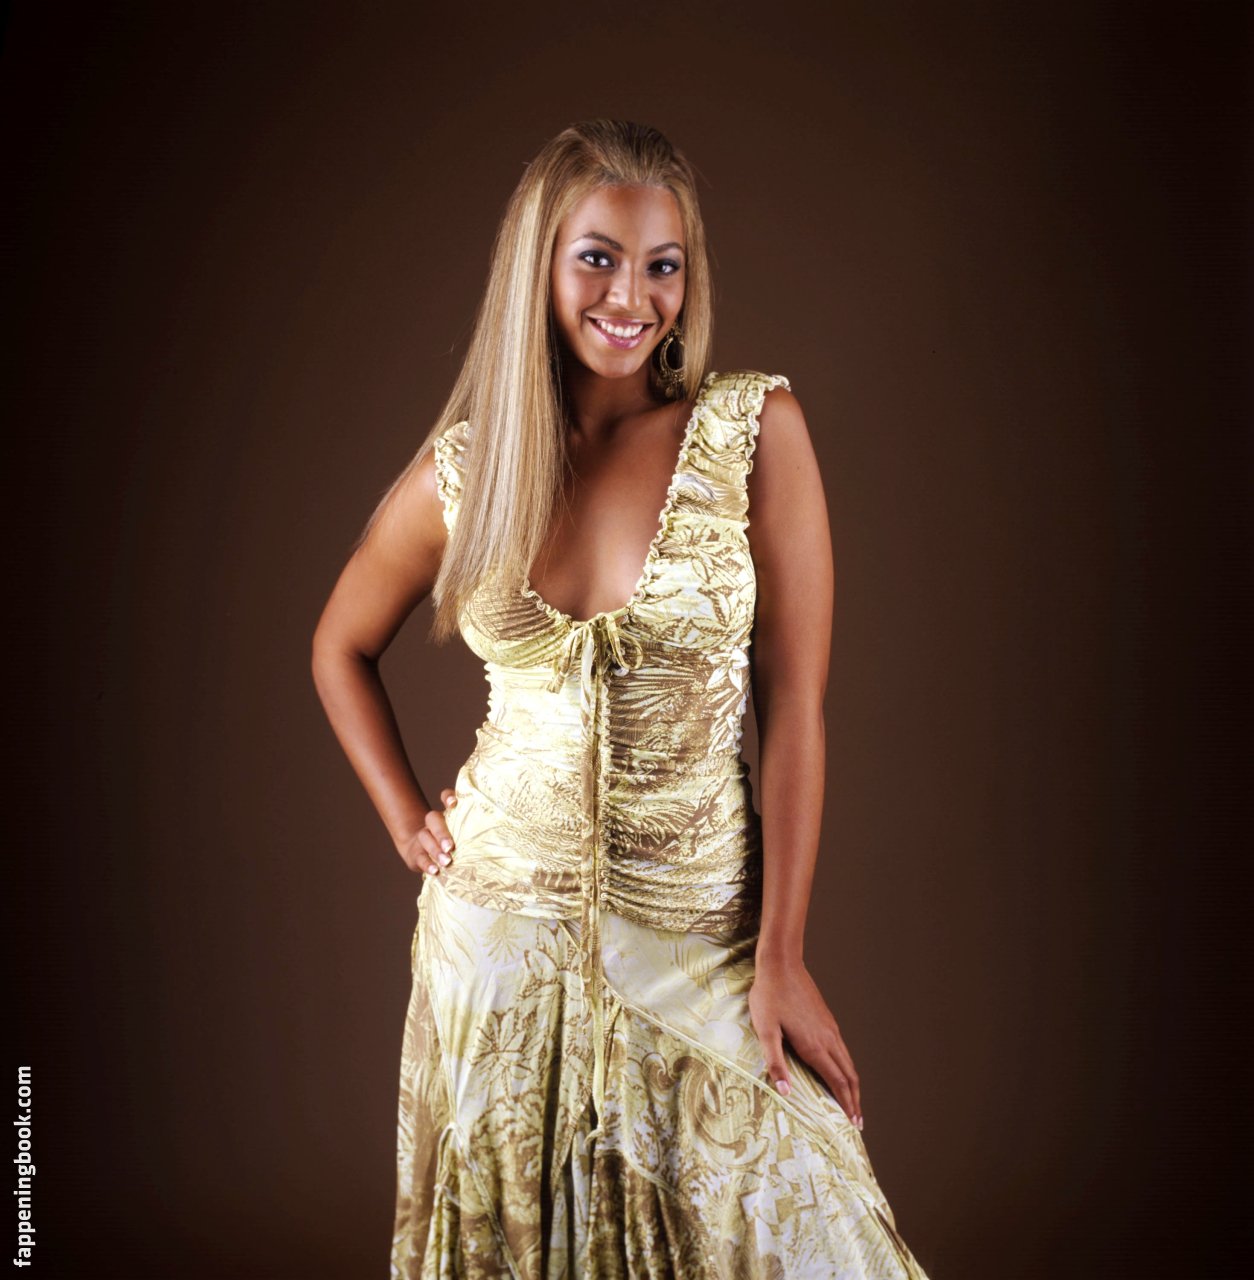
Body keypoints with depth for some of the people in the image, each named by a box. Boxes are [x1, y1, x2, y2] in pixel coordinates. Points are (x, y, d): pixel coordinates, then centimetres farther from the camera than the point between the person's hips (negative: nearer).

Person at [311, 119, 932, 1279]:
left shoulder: (756, 429, -7)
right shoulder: (462, 469, -1)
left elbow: (795, 705, -8)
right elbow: (342, 649, 17)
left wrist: (782, 956, -10)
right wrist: (407, 821, 7)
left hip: (698, 922, -1)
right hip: (502, 910, 2)